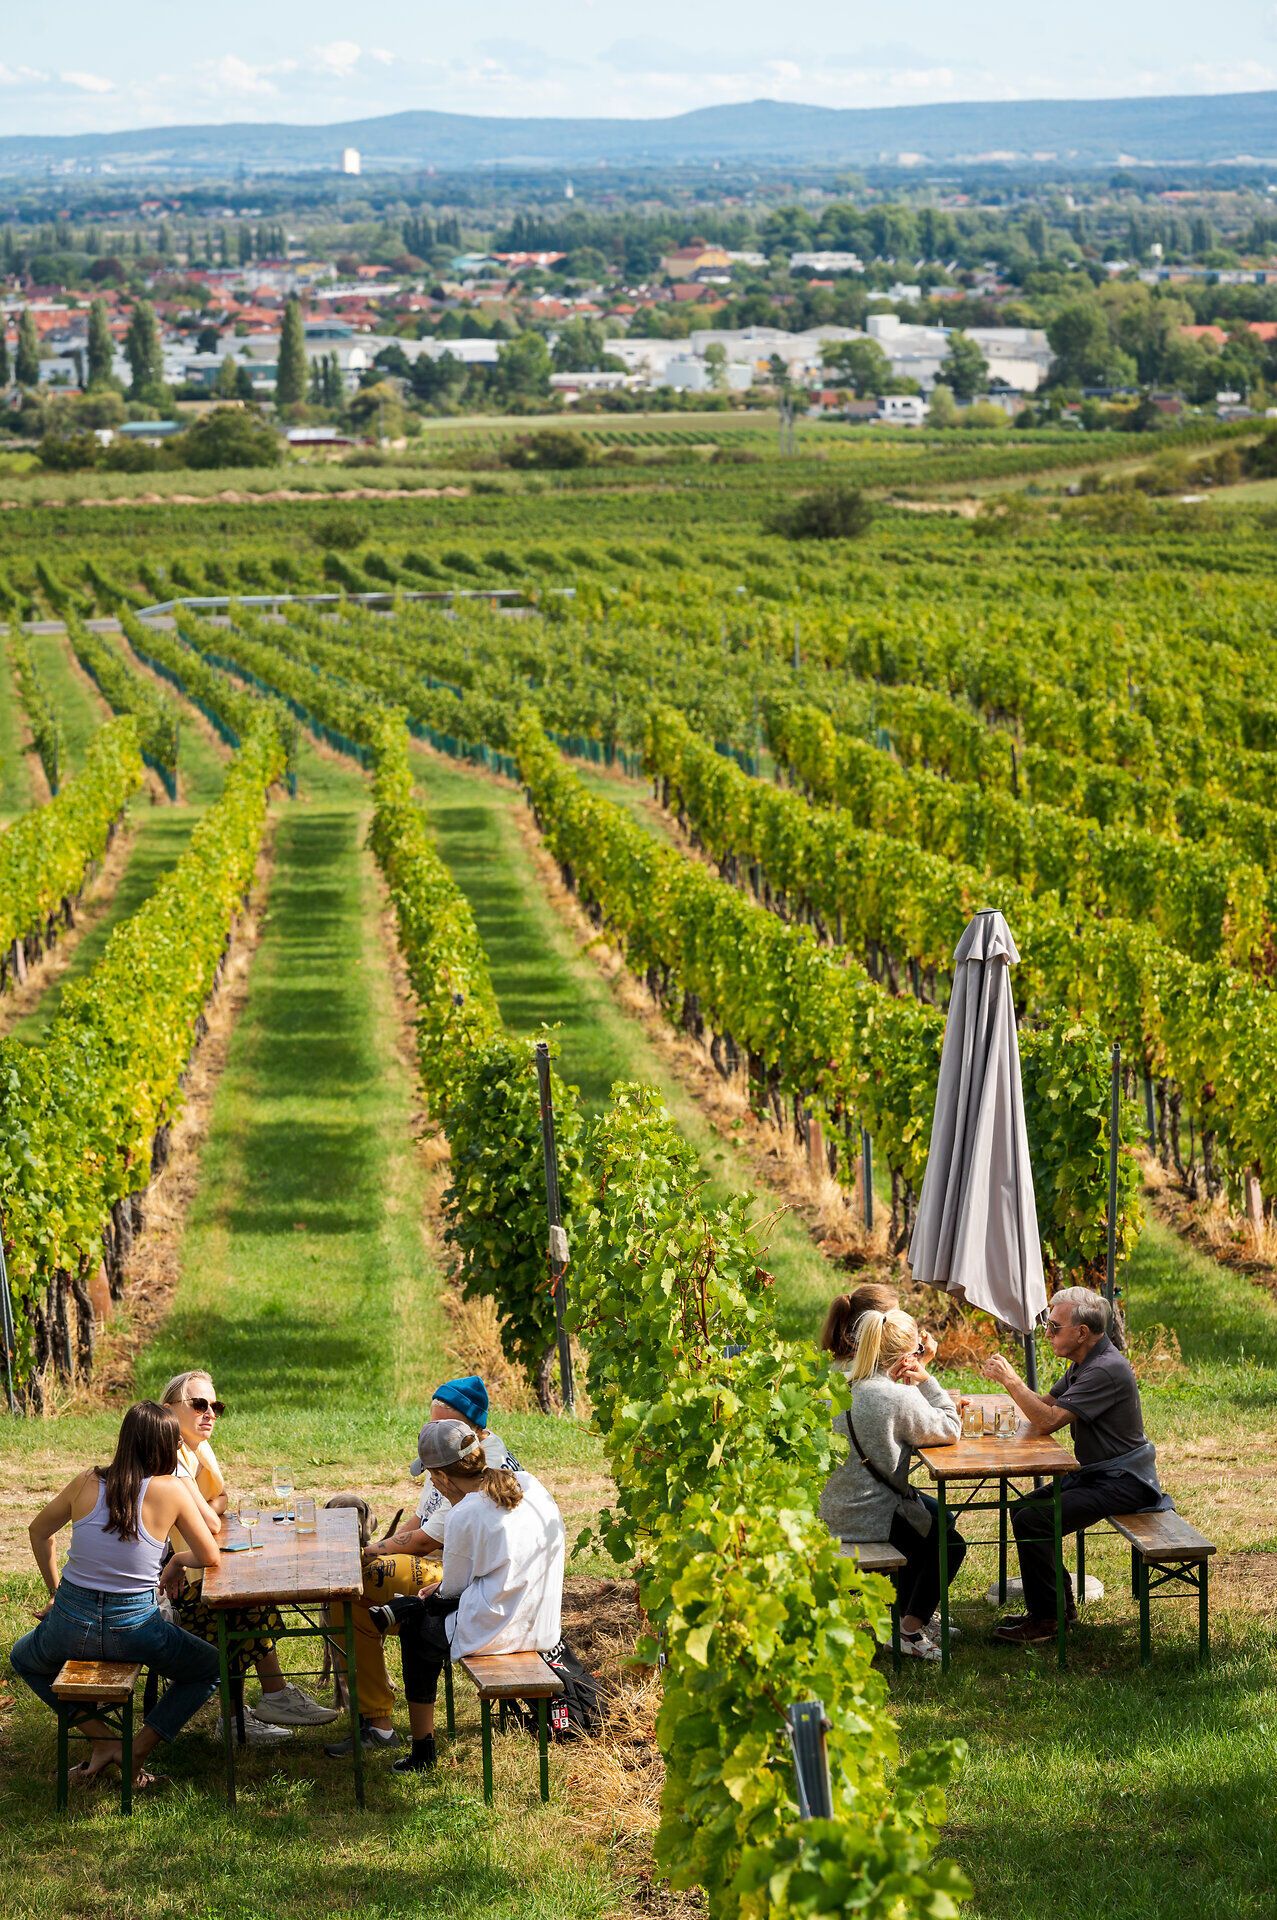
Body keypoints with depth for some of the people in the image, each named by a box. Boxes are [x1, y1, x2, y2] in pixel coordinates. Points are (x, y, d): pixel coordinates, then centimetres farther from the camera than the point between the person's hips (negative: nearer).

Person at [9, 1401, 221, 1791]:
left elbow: (39, 1531, 16)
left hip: (71, 1623, 2)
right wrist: (179, 1560, 21)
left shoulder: (88, 1482, 0)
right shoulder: (171, 1490, -9)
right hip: (134, 1626, -2)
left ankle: (103, 1742, 21)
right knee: (209, 1669, 25)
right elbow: (210, 1556, 0)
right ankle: (138, 1754, 12)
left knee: (23, 1660, 36)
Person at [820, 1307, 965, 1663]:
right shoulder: (900, 1397, -23)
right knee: (950, 1544, 19)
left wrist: (918, 1371, 4)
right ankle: (912, 1631, 18)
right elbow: (950, 1430, -10)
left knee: (936, 1515, 32)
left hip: (833, 1509, 8)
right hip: (870, 1519, -8)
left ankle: (908, 1613, 41)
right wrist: (925, 1379, -8)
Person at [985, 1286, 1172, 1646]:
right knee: (1021, 1509, 10)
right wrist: (1009, 1378, -3)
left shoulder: (1107, 1370, -24)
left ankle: (1044, 1618, -7)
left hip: (1122, 1482, -11)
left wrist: (1010, 1379, -20)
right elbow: (1046, 1402, 15)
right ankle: (1061, 1602, 17)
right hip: (1095, 1473, 11)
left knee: (1032, 1520, -19)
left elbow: (1048, 1420, -26)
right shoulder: (1084, 1362, 10)